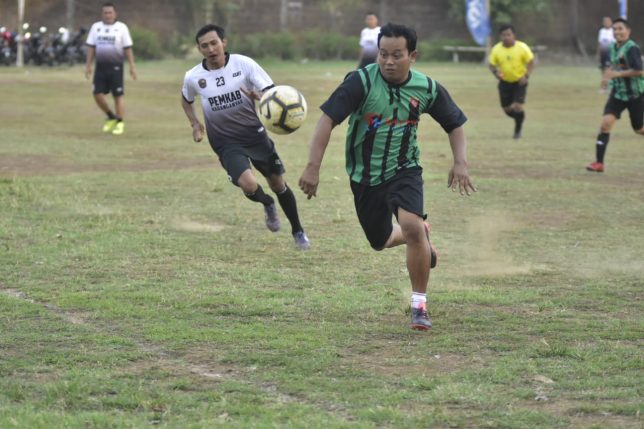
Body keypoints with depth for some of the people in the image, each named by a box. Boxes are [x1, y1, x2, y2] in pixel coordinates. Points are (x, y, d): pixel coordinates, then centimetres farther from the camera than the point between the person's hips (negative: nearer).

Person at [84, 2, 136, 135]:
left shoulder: (121, 28, 1)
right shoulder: (96, 27, 10)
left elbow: (128, 48, 1)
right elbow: (91, 47, 12)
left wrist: (132, 66, -2)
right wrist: (88, 65, 7)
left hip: (115, 66, -3)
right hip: (100, 65, 3)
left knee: (118, 95, -3)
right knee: (97, 94, -2)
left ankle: (120, 123, 5)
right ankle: (111, 117, 18)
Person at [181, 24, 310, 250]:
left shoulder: (244, 64, -14)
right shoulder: (193, 78, -8)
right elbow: (186, 100, 15)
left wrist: (260, 96, -40)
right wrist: (195, 124, 0)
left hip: (255, 133, 1)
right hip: (227, 143, -1)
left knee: (278, 183, 9)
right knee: (248, 184, -23)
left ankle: (297, 231, 34)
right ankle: (268, 205, 16)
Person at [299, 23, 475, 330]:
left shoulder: (427, 88, -9)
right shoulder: (361, 82, -18)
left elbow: (455, 124, 7)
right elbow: (328, 119, -22)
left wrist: (460, 162, -9)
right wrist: (313, 167, -30)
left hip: (404, 170, -1)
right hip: (365, 176, 1)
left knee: (412, 227, -25)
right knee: (380, 241, 14)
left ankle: (420, 305, -11)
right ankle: (420, 238, 50)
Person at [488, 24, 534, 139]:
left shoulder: (522, 48, -15)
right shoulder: (496, 49, -10)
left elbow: (531, 62, -7)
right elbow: (492, 65, -1)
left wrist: (526, 76, -22)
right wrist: (496, 72, -24)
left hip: (520, 81, -3)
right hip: (505, 82, 3)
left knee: (518, 107, -15)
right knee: (507, 109, 3)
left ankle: (518, 130, 8)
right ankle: (519, 118, 37)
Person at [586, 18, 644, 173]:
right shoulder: (613, 47, 6)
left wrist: (616, 74, -25)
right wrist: (608, 76, 3)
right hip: (618, 93, 6)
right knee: (605, 123, -12)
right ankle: (599, 163, -13)